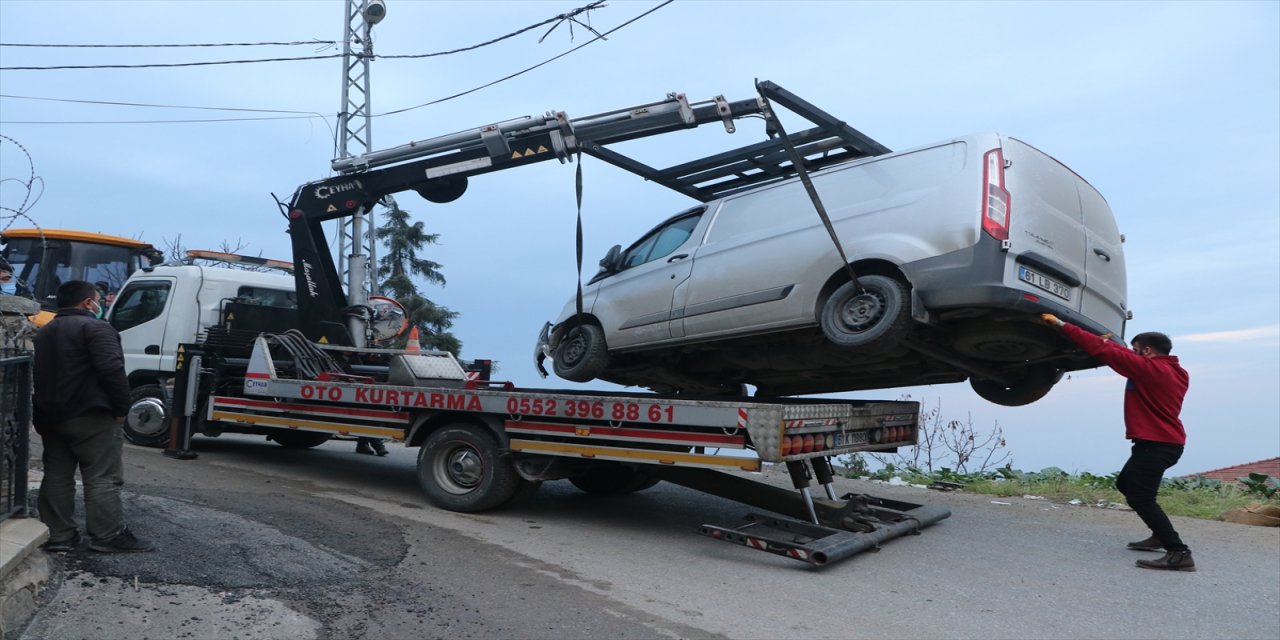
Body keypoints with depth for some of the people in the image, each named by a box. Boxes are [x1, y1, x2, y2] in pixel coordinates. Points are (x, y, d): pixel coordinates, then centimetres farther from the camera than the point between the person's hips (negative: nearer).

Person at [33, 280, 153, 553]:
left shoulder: (43, 332, 20)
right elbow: (112, 371, -22)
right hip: (90, 417, -9)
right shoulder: (95, 328, -11)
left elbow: (37, 375, 24)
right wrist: (121, 408, -14)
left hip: (49, 417, 9)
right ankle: (109, 535, -4)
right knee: (102, 478, -5)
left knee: (57, 476, 12)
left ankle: (57, 535, 14)